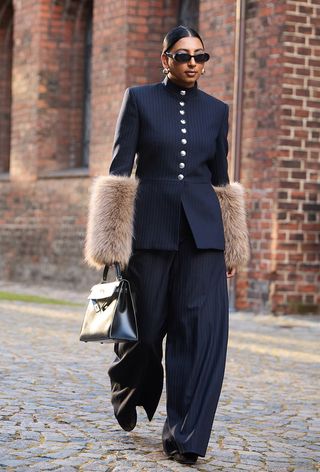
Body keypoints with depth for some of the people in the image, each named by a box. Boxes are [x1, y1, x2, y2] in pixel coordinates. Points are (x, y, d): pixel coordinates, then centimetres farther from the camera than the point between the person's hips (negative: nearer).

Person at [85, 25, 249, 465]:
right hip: (150, 227, -2)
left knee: (203, 328, -9)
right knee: (145, 325, 8)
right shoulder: (139, 99, 2)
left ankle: (184, 436, -2)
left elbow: (221, 179, 14)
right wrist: (113, 239, -7)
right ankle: (128, 394, 40)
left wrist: (230, 248, 12)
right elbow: (119, 170, 0)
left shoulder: (217, 110, 10)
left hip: (202, 231, 2)